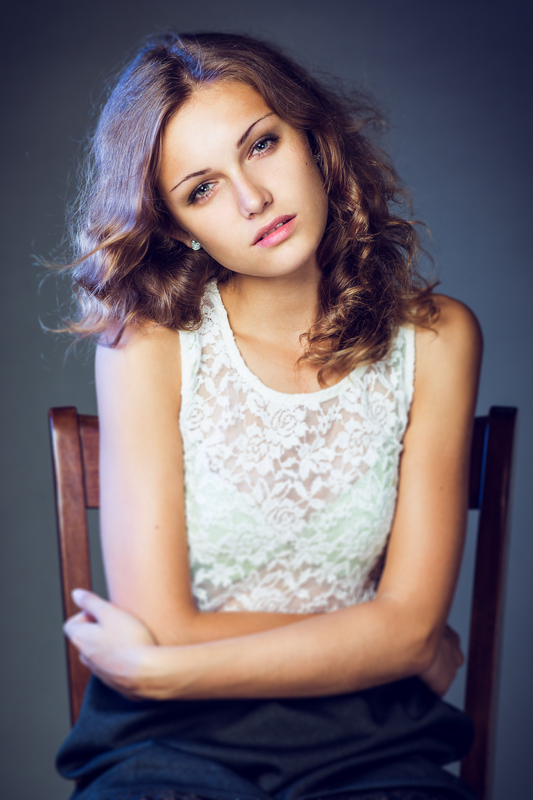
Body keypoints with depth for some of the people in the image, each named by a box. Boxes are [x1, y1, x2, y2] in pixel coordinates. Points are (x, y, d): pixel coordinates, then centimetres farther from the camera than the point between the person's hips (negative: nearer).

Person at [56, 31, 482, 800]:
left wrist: (153, 670, -11)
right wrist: (407, 647, -5)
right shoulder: (147, 342, -7)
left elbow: (413, 621, -6)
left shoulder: (434, 338, -2)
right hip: (174, 738, 0)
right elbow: (164, 625, -10)